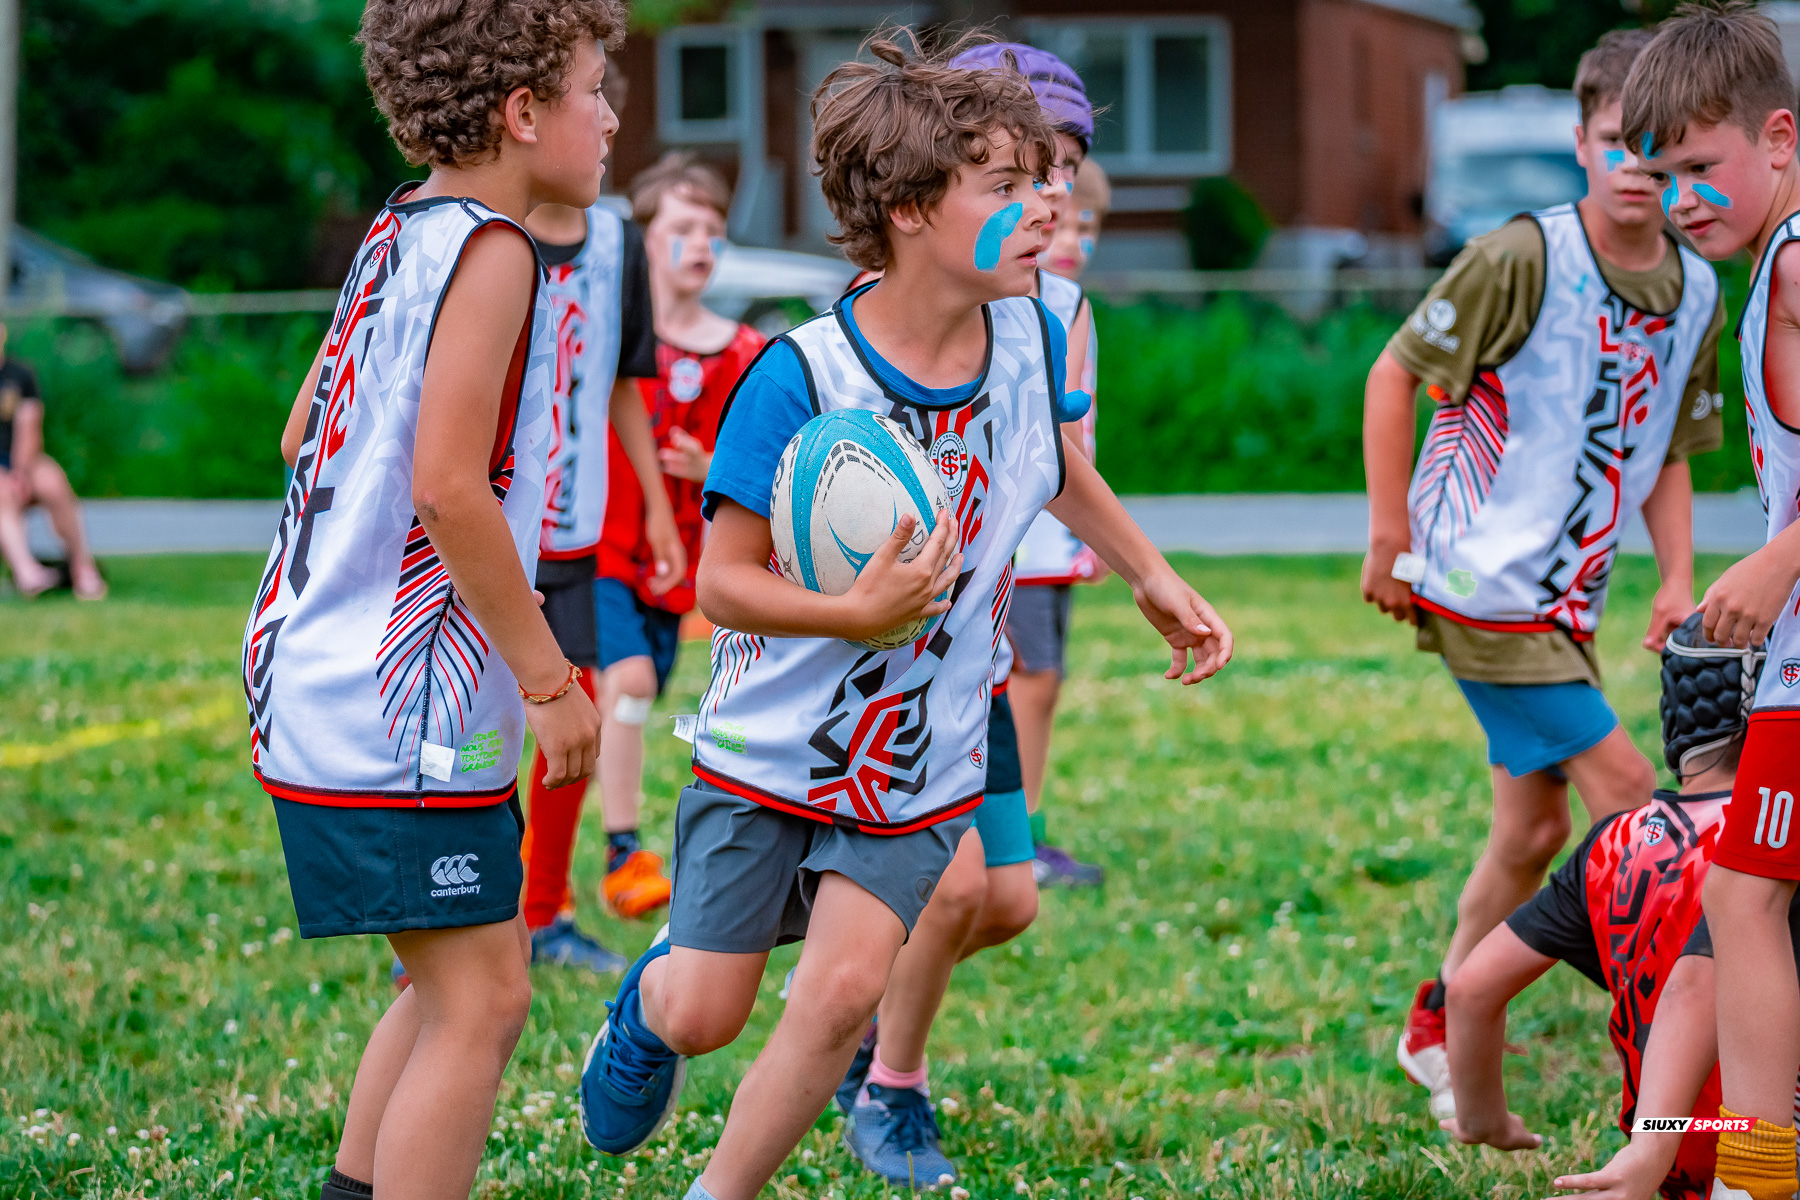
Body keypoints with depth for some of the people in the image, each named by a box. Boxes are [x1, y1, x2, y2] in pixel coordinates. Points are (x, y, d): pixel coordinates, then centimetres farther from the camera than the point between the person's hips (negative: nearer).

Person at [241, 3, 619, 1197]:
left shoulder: (400, 232, 13)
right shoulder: (489, 250, -15)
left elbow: (303, 435, 20)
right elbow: (447, 485, -22)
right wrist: (550, 678, -16)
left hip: (324, 681, 10)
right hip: (402, 705, -10)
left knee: (458, 986, 20)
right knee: (480, 1001, -7)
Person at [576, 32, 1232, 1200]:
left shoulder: (1030, 336, -9)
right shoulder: (800, 378, -24)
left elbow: (1058, 470, 16)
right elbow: (724, 582, -20)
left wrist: (1154, 577, 11)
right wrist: (858, 612, -35)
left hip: (923, 760, 3)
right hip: (773, 745, -3)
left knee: (843, 991, -14)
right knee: (704, 1016, 3)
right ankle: (651, 991, 42)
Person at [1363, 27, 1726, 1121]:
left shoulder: (1698, 292, 6)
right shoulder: (1524, 259, -15)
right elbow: (1396, 373, -8)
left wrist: (1678, 578, 3)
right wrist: (1390, 538, -8)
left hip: (1568, 600, 7)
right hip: (1481, 581, -7)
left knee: (1535, 831, 11)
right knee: (1625, 795, -11)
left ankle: (1439, 1030, 26)